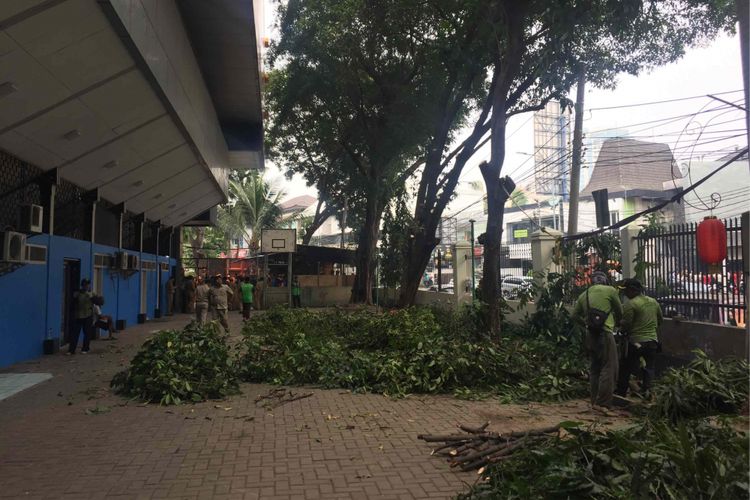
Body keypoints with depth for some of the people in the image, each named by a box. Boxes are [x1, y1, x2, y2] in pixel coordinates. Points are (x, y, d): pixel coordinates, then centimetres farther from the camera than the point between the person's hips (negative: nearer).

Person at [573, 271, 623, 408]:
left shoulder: (583, 295, 13)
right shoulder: (610, 290, -1)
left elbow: (575, 314, 15)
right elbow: (620, 311, 10)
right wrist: (615, 322, 28)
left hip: (590, 335, 6)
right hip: (604, 333, -6)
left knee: (595, 367, 16)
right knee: (609, 368, -3)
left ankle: (594, 401, 22)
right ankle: (603, 404, -6)